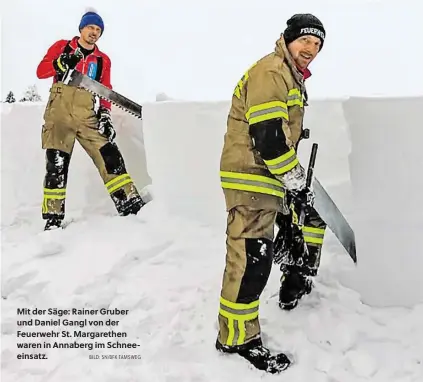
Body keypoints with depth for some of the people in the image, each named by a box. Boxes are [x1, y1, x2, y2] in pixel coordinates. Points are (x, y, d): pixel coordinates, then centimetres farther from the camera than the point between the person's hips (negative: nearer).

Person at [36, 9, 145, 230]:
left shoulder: (103, 60, 17)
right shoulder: (62, 47, 10)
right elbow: (41, 71, 1)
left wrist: (105, 115, -2)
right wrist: (62, 63, -17)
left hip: (87, 116, 2)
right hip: (59, 114, -2)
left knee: (110, 156, -9)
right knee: (56, 166, -5)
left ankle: (131, 206, -5)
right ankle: (52, 218, 4)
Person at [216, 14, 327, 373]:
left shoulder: (293, 78, 20)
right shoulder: (270, 71, -15)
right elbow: (268, 137, -24)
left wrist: (297, 180, 22)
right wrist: (297, 182, -18)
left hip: (274, 175, 11)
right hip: (251, 176, -11)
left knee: (309, 217, 24)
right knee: (251, 257, -11)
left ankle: (295, 285, 41)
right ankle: (237, 337, 0)